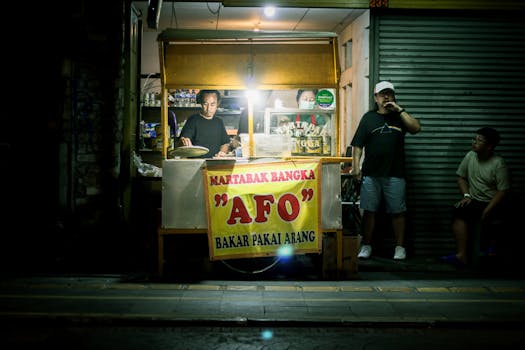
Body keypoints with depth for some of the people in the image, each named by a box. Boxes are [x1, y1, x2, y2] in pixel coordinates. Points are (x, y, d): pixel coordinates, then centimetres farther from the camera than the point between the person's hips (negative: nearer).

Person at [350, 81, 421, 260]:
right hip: (370, 174, 0)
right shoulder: (369, 117, 9)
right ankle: (366, 246, 13)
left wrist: (399, 110, -8)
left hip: (395, 175, 0)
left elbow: (416, 128, -8)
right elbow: (358, 145, 5)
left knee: (397, 212, 2)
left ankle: (400, 247, 11)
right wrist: (356, 167, -4)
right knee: (369, 211, 3)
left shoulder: (399, 116, 11)